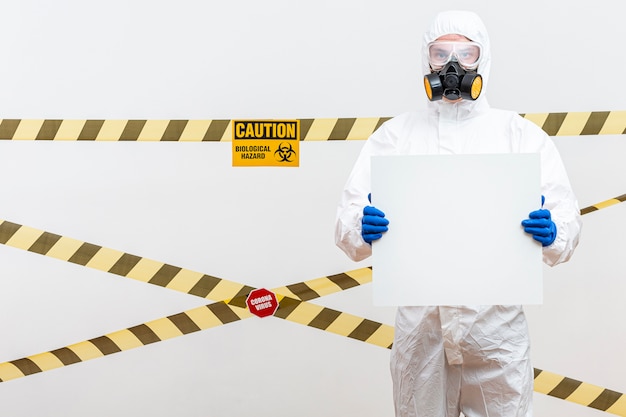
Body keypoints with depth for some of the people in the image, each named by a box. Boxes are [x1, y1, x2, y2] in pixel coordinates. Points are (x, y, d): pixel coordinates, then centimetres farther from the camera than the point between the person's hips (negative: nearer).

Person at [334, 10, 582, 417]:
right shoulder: (395, 134, 7)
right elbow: (349, 217, -1)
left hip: (497, 325, 0)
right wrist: (360, 229, -23)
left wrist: (552, 234, -22)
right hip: (418, 323, 1)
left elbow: (567, 219, 0)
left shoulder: (522, 134, 5)